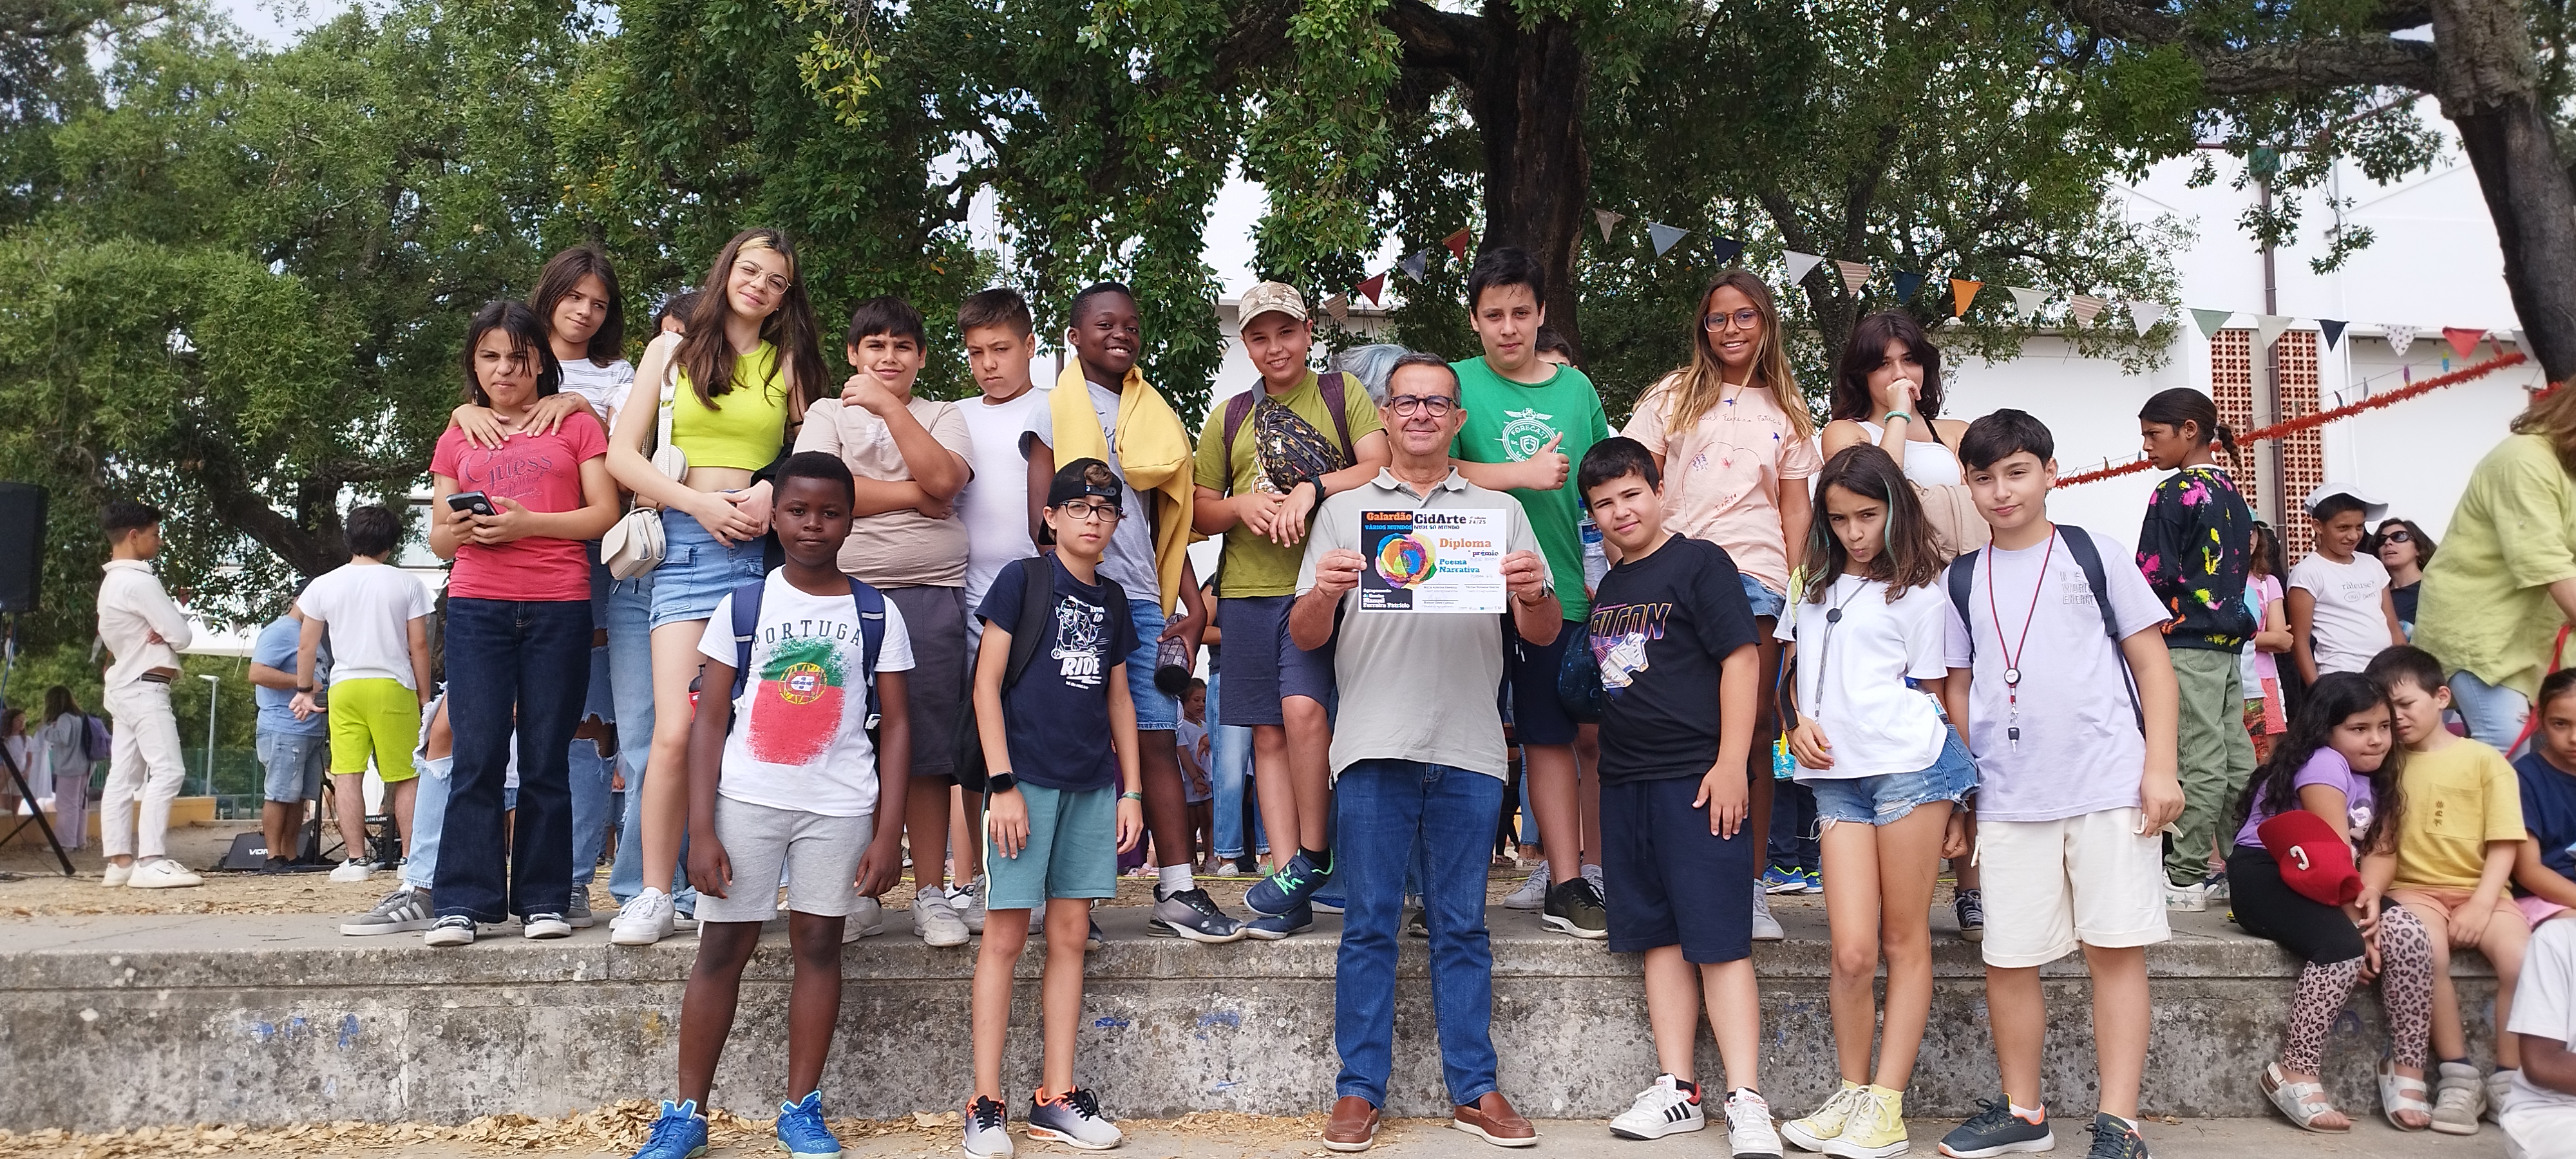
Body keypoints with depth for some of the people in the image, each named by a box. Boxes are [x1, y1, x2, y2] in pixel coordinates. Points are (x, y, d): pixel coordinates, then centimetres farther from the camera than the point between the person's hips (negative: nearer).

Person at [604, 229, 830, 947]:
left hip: (769, 544, 1)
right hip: (688, 544, -1)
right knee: (677, 732, -12)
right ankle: (655, 895, 0)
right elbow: (621, 454, 8)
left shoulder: (790, 363, 17)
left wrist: (778, 492, -9)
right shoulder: (673, 350, 15)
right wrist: (700, 504, -5)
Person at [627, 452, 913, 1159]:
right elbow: (709, 720, 2)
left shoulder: (878, 616, 3)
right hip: (745, 800, 0)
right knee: (722, 948, 2)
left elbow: (895, 727, 3)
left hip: (840, 807, 0)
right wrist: (701, 829, -6)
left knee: (818, 945, 4)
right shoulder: (742, 605, 3)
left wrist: (888, 833, -3)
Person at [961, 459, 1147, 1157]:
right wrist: (1002, 783, -12)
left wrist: (1131, 790, 13)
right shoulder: (1023, 581, -1)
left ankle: (1056, 1097, 14)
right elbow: (986, 684, -5)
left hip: (1092, 785, 5)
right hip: (1027, 778, -5)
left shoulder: (1113, 599, 14)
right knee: (1006, 935, -3)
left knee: (1071, 934, 6)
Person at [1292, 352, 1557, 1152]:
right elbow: (1304, 637, 8)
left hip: (1469, 747, 1)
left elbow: (1544, 636, 9)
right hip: (1375, 744, -1)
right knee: (1369, 923, 1)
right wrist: (1324, 592, -14)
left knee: (1462, 927, 6)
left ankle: (1474, 1090, 12)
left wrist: (1534, 592, -13)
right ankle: (1359, 1092, 8)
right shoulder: (1344, 510, 13)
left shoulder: (1500, 512, 15)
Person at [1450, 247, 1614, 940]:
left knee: (1555, 735, 7)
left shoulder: (1576, 387, 12)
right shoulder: (1458, 383, 1)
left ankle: (1568, 883, 13)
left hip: (1563, 591, 3)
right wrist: (1525, 473, -16)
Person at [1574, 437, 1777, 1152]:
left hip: (1696, 779, -7)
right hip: (1625, 781, 7)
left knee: (1719, 941, -7)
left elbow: (1740, 658, -10)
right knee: (1659, 937, 9)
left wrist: (1731, 762, -16)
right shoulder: (1609, 588, 17)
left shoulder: (1699, 563, -4)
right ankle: (1677, 1089, 15)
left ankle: (1746, 1101, -4)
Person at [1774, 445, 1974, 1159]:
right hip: (1836, 778, 4)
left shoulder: (1918, 590, 5)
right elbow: (1790, 667, 27)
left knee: (1905, 939, 1)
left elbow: (1931, 694, 5)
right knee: (1852, 950, -3)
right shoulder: (1814, 585, 19)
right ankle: (1851, 1093, 11)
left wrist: (1952, 803, 2)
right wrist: (1798, 723, 6)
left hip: (1907, 766, -4)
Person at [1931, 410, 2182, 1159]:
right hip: (2008, 801, 3)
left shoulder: (2092, 554, 4)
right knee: (2007, 961, 5)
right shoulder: (1963, 578, 11)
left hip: (2110, 787, -2)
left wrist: (2160, 764, -6)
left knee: (2116, 950, -3)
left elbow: (2151, 657, 3)